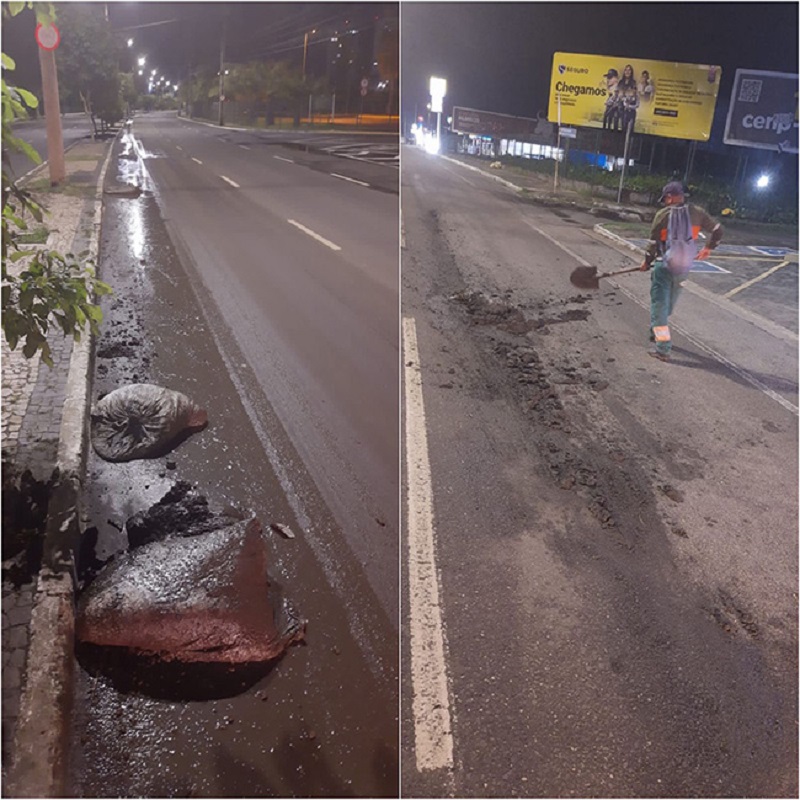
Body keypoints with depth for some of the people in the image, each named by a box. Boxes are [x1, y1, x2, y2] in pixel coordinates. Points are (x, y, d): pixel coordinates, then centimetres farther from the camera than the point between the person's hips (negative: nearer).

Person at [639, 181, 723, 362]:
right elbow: (717, 230, 11)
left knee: (659, 304, -2)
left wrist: (647, 262, 10)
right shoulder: (697, 213, 2)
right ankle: (658, 332, 40)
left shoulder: (664, 214, -10)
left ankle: (663, 349, -9)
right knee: (668, 304, 21)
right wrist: (708, 248, 29)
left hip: (664, 265, -5)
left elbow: (653, 242, -6)